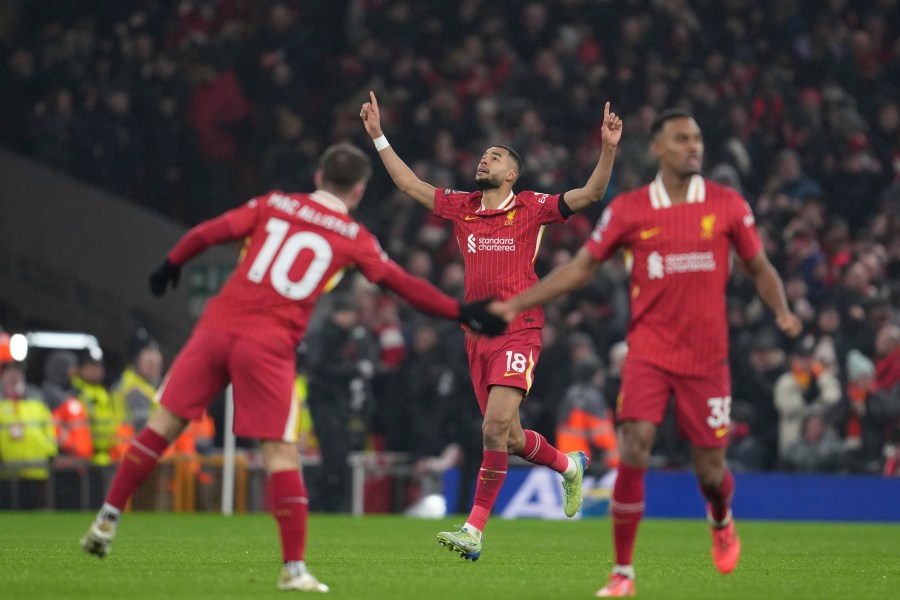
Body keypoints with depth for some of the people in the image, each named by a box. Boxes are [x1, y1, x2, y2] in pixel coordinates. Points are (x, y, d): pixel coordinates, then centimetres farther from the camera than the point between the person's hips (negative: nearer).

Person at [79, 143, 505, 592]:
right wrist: (462, 313, 15)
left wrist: (170, 265, 23)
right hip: (269, 347, -2)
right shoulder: (353, 238, 7)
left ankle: (108, 518, 15)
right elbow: (403, 285, 8)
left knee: (164, 423, 13)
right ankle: (294, 568, -4)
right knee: (281, 452, 0)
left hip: (218, 327, 3)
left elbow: (208, 233, 7)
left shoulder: (274, 204, 11)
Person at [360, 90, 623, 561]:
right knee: (509, 438, 9)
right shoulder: (462, 208, 12)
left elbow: (591, 193, -6)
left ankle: (475, 530, -17)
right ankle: (569, 466, 39)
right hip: (478, 334, 6)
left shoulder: (530, 209, -1)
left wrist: (608, 148, -20)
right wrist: (378, 136, 19)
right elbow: (409, 184, 21)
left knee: (495, 428, -18)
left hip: (518, 332, -5)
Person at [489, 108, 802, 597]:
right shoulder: (628, 209, 0)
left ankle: (721, 521, 43)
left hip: (706, 355, 1)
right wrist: (517, 304, 2)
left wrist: (781, 310, -9)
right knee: (632, 454, -16)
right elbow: (580, 267, 7)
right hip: (648, 350, -1)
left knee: (710, 470, 5)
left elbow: (759, 267, 11)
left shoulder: (728, 204, 1)